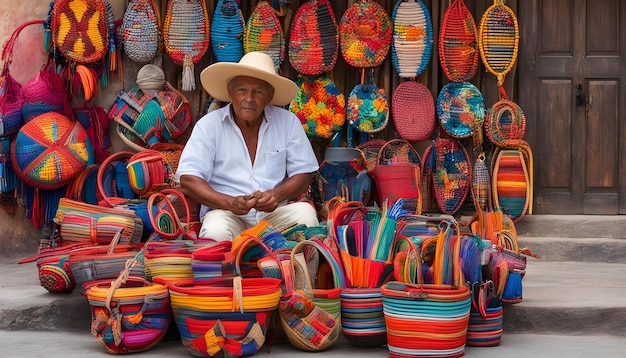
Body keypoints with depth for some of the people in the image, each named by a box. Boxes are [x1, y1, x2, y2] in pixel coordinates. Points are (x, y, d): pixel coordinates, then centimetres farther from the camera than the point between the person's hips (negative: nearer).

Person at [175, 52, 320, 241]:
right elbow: (188, 181, -8)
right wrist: (230, 203, -24)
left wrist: (277, 195, -16)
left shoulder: (288, 122, 6)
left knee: (305, 212, -27)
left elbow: (303, 174, 6)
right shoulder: (208, 125, -1)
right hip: (226, 213, -2)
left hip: (275, 213, 2)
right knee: (216, 230, -35)